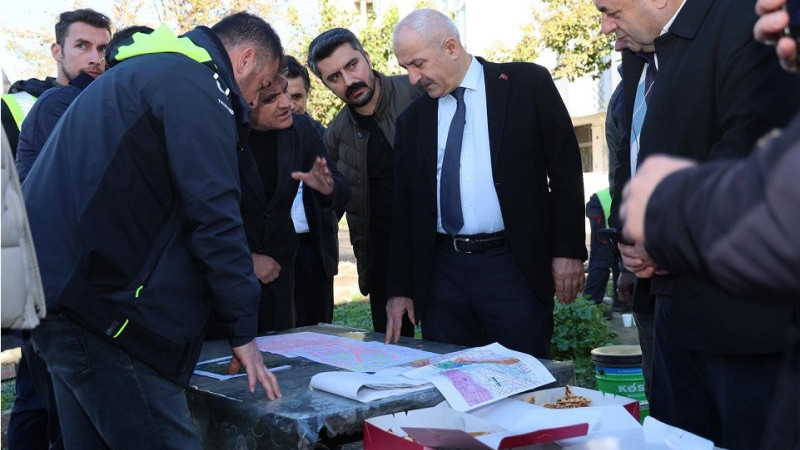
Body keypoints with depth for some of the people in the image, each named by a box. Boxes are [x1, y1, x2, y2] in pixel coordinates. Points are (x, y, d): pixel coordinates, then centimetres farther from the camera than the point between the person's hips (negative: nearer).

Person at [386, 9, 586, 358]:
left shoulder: (527, 83, 1)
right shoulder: (412, 119, 11)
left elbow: (565, 168, 0)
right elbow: (404, 208, 13)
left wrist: (568, 250, -7)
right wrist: (400, 288, 10)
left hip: (514, 266, -3)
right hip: (441, 273, 4)